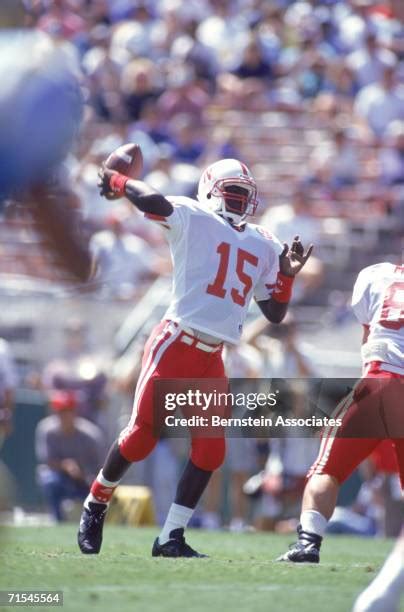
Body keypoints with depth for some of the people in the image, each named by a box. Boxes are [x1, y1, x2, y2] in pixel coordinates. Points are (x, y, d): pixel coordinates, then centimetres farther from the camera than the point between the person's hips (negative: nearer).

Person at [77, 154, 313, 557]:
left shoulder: (264, 247, 16)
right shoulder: (193, 219, -2)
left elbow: (275, 314, 18)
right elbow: (155, 203, -23)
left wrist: (287, 275, 4)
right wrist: (117, 181, -9)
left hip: (211, 359, 6)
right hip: (175, 345, -6)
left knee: (210, 452, 0)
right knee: (142, 436, -6)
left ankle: (171, 538, 9)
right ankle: (95, 505, 17)